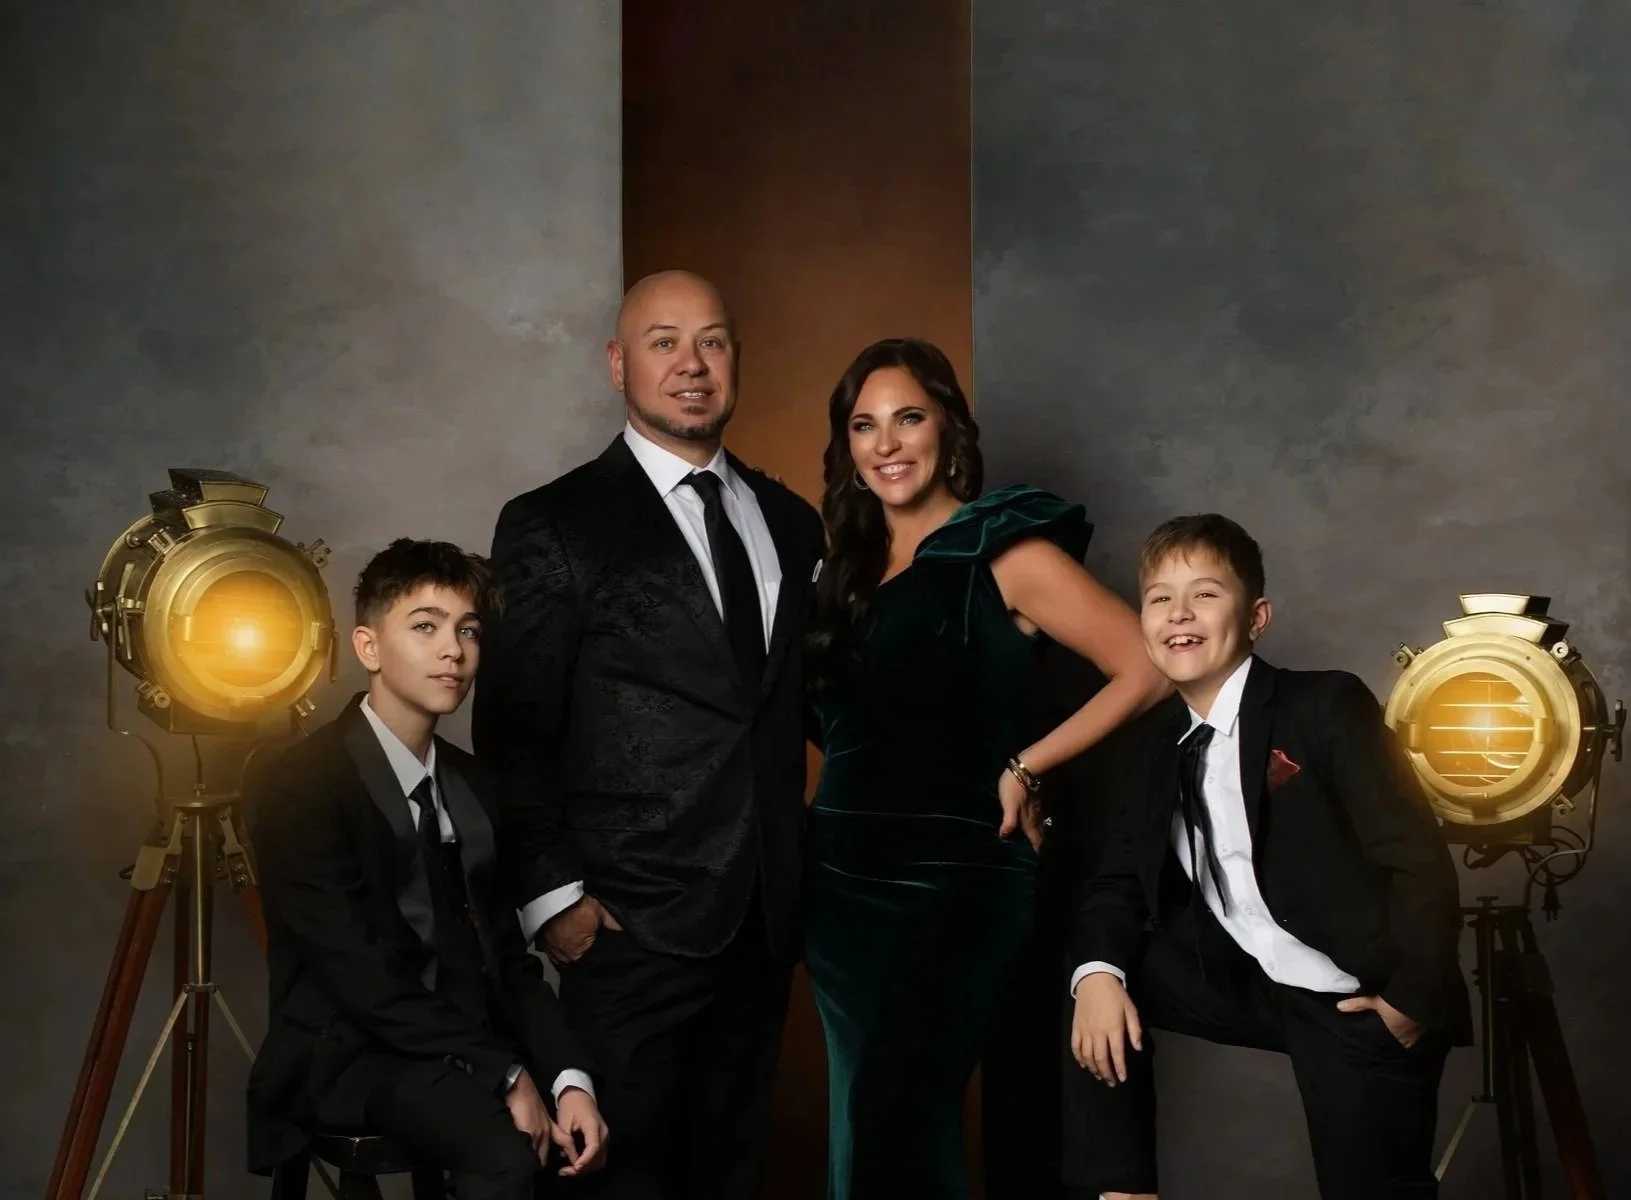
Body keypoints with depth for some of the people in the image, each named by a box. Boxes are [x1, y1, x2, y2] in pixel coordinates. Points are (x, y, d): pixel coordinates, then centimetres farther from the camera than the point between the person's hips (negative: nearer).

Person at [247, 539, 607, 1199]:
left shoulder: (471, 784, 10)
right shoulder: (300, 785, -11)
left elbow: (505, 953, 7)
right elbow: (361, 974, -17)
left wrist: (570, 1077, -9)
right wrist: (501, 1073, -18)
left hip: (466, 1040, 6)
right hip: (350, 1050, -6)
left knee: (608, 1133, -14)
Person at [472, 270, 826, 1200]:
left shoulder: (790, 521, 12)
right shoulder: (555, 526, -4)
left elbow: (812, 696, 15)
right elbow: (515, 732, -6)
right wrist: (551, 894, -11)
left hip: (765, 916, 5)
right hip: (635, 921, -5)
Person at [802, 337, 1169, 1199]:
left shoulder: (1005, 553, -6)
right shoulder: (849, 565, 12)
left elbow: (1148, 669, -15)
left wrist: (1023, 769, -11)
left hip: (950, 880, -6)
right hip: (838, 881, 6)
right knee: (862, 1128, 12)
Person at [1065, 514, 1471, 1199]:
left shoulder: (1326, 707, -14)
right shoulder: (1162, 745, 6)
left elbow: (1422, 864, -17)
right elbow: (1123, 879, 6)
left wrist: (1411, 1002, -17)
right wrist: (1098, 973, -13)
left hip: (1354, 1001, -6)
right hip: (1247, 983, 6)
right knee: (1104, 982, 0)